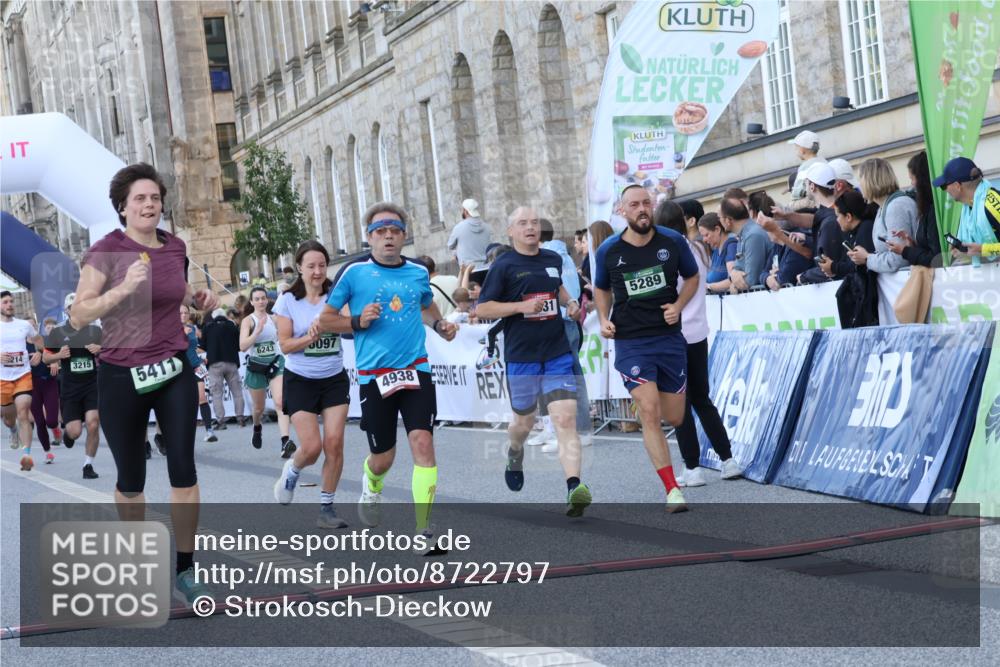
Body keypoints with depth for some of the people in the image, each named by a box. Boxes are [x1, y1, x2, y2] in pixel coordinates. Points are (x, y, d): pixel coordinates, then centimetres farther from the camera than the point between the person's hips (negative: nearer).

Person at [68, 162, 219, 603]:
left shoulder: (176, 248, 4)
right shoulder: (105, 252, -11)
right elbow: (78, 317, -17)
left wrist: (201, 299, 3)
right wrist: (124, 288, -28)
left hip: (174, 372, 3)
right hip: (121, 378, -3)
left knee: (183, 469, -4)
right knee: (131, 478, 8)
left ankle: (185, 569, 5)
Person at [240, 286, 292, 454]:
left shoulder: (274, 318, 3)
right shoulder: (248, 320, -7)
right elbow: (243, 346, -19)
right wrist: (257, 331, -29)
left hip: (276, 363, 1)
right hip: (256, 366, -1)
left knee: (280, 402, -18)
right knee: (259, 408, 15)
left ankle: (285, 441, -28)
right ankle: (257, 427, 50)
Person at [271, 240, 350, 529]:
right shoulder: (288, 301, -4)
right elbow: (285, 345, -6)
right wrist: (310, 337, -22)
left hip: (334, 379, 2)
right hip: (300, 380, -1)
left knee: (334, 443, -7)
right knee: (312, 446, -10)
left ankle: (327, 508, 6)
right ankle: (291, 470, 26)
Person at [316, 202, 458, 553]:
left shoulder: (418, 272, 7)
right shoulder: (354, 272, -3)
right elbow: (326, 319, 3)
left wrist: (440, 325, 8)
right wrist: (358, 321, -14)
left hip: (415, 370, 2)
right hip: (374, 376, -2)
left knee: (423, 442, -15)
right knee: (382, 457, 7)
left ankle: (424, 530, -9)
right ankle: (371, 486, 45)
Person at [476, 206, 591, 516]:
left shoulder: (554, 259, 10)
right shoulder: (504, 266, -4)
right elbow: (482, 308, -6)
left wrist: (570, 302, 10)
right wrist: (522, 306, -17)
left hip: (559, 354, 2)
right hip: (520, 358, -2)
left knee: (566, 420, -13)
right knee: (524, 421, 14)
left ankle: (574, 487, -22)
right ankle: (515, 452, 50)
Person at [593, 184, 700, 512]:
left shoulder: (673, 241, -3)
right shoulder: (608, 251, -3)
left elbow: (691, 277, 12)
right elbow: (602, 289, 15)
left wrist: (677, 306, -6)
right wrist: (604, 319, -1)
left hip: (669, 337, 2)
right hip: (630, 341, -2)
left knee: (675, 418, 6)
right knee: (650, 413, -15)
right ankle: (672, 490, -10)